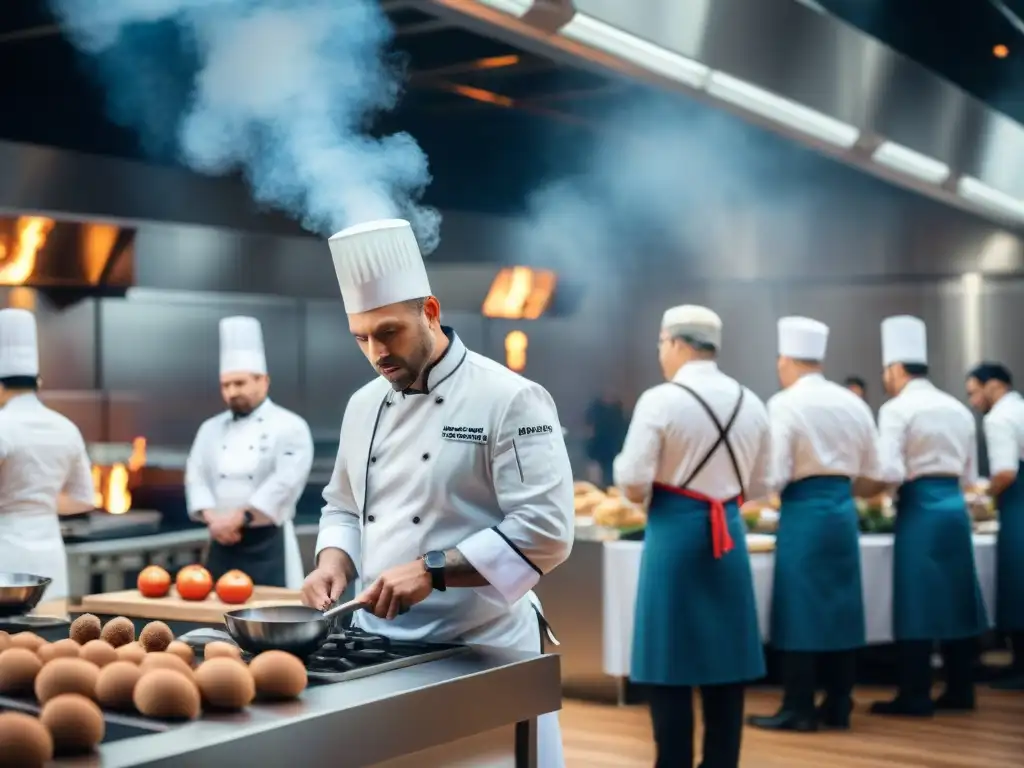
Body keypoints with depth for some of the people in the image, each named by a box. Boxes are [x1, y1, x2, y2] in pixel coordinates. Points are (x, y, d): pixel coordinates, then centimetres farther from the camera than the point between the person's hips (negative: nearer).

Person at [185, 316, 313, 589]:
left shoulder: (289, 426, -4)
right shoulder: (211, 428, 14)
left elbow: (284, 482, -15)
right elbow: (196, 477, 5)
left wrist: (237, 519, -18)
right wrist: (214, 520, -13)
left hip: (267, 543, -5)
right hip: (223, 544, 5)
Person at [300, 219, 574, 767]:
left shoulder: (510, 399, -13)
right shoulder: (365, 405, 9)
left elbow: (545, 532, -19)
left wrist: (432, 570, -24)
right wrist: (335, 564, -2)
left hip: (483, 649, -6)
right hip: (380, 644, 6)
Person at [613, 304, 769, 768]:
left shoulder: (660, 400, -12)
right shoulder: (750, 403, 6)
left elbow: (633, 484, -14)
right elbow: (756, 482, 13)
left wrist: (643, 495, 8)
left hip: (675, 533, -5)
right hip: (729, 534, 5)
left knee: (669, 663, 3)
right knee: (725, 662, 11)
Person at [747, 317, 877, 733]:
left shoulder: (785, 403, -11)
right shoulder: (853, 402, 8)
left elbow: (776, 473, -14)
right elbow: (869, 469, 13)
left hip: (804, 512, -6)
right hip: (844, 509, 6)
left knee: (800, 609, 0)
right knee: (840, 605, 10)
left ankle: (799, 709, 4)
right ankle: (838, 706, 16)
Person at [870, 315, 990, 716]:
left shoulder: (897, 409, -8)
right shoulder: (958, 408, 14)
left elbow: (889, 472, -17)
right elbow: (969, 475, 17)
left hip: (920, 509, -7)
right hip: (955, 506, 7)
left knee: (917, 601, -2)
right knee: (954, 596, 12)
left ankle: (915, 696, 2)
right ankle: (960, 690, 18)